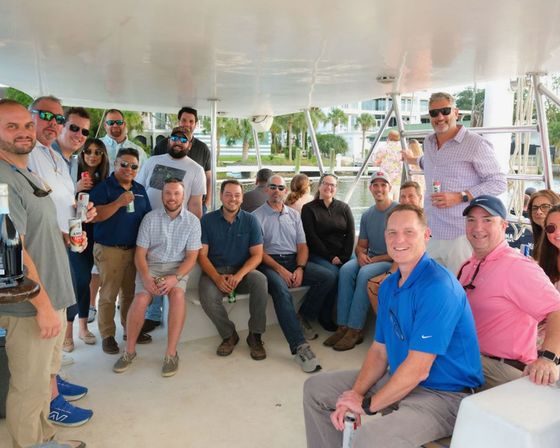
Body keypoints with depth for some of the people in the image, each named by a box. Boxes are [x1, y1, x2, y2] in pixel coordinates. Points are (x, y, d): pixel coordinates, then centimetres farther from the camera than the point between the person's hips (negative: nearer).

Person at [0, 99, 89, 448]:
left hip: (52, 297, 10)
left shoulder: (29, 175, 13)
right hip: (30, 307, -10)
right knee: (30, 388, 5)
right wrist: (43, 305, -21)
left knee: (47, 373, 22)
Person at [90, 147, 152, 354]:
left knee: (131, 293, 13)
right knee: (108, 295, 2)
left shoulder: (140, 190, 12)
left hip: (135, 249, 5)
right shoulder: (103, 187, -5)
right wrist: (118, 203, -24)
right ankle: (107, 335, 13)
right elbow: (94, 216, -17)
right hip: (109, 250, -5)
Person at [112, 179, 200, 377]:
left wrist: (176, 277, -19)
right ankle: (129, 351, -5)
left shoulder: (192, 221, 0)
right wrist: (145, 277, -18)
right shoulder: (150, 218, 1)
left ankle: (171, 353, -22)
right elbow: (140, 253, 0)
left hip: (178, 267, 0)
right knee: (141, 298, -26)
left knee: (177, 293, -32)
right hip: (151, 265, 1)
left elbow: (191, 257, -2)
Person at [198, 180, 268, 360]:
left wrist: (239, 275, -22)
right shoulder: (207, 220, 2)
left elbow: (257, 255, -3)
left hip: (243, 270, 1)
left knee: (260, 280, -32)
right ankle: (229, 335, -5)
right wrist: (217, 278, -21)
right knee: (207, 296, -32)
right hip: (215, 271, 0)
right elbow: (202, 254, -3)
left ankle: (255, 336, -15)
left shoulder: (250, 220, 3)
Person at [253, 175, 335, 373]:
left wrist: (299, 269, -8)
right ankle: (299, 346, -38)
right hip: (269, 263, -5)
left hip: (294, 261, 5)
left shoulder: (294, 215, 19)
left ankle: (302, 318, 0)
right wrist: (280, 269, -17)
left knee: (327, 277, -17)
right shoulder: (257, 216, 4)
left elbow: (302, 246, 12)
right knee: (281, 289, -36)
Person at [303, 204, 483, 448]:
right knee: (315, 389, 10)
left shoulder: (438, 286, -23)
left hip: (444, 394, -8)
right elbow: (379, 350, 8)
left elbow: (418, 369, -24)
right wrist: (356, 395, -8)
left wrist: (367, 404, -13)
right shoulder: (388, 286, 6)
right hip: (399, 379, 9)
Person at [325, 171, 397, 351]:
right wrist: (361, 254, -8)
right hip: (370, 259, 6)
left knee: (365, 274, -32)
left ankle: (354, 330, -26)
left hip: (392, 262, -5)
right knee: (346, 269, -23)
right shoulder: (367, 215, 12)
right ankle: (343, 327, -24)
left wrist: (375, 259, -14)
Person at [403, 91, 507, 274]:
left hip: (461, 236, -6)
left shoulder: (475, 144, -8)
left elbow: (498, 182, -8)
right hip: (430, 234, 6)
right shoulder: (428, 143, 14)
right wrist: (413, 160, 54)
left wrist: (460, 197, -16)